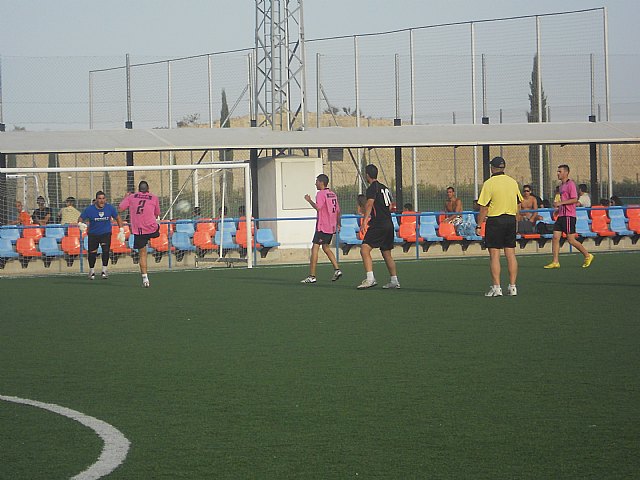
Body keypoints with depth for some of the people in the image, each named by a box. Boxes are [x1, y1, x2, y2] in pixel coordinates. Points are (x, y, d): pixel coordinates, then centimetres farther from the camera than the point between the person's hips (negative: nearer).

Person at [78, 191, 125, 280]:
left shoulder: (110, 208, -9)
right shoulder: (89, 209, -14)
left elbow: (117, 218, 5)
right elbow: (80, 218, -5)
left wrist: (121, 230, 0)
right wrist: (80, 224, -28)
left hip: (106, 233, 0)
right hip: (93, 234, 0)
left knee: (106, 250, -19)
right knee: (92, 253, 2)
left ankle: (104, 270, -4)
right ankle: (92, 270, 27)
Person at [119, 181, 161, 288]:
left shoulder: (131, 197, 6)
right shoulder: (154, 198, 6)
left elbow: (120, 208, 5)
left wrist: (125, 197, 20)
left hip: (138, 230, 1)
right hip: (152, 229, -1)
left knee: (142, 254, 7)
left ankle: (145, 278, 2)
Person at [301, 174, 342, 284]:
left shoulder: (321, 193, -11)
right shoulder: (333, 194, 13)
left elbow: (318, 207, -25)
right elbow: (338, 211, 17)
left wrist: (309, 200, -11)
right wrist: (338, 224, 26)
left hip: (322, 227, -8)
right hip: (331, 227, 8)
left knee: (315, 248, -6)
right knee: (326, 248, 21)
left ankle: (312, 276, -11)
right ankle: (337, 269, 11)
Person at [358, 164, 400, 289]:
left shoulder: (373, 188, -8)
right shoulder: (385, 188, 18)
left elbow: (369, 203, -23)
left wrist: (365, 221, -33)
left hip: (378, 225, -9)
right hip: (389, 224, 9)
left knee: (365, 249, -17)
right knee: (387, 254, 19)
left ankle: (370, 278, -31)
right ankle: (394, 281, 23)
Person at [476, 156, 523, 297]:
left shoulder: (489, 184, -10)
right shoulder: (513, 182, 6)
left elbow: (484, 208, -11)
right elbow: (518, 203, 13)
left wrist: (478, 225, -5)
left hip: (495, 221, -5)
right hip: (511, 220, 5)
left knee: (494, 255, -2)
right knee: (511, 254, 7)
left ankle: (496, 287, -6)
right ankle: (512, 287, 7)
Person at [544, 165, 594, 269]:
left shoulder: (570, 184, -10)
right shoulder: (561, 186, 18)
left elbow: (574, 200, -18)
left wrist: (561, 203, -19)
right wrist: (557, 205, 16)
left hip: (569, 216, -9)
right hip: (561, 215, 9)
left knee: (571, 240, -6)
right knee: (555, 237, 0)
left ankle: (588, 256, 10)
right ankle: (555, 262, 0)